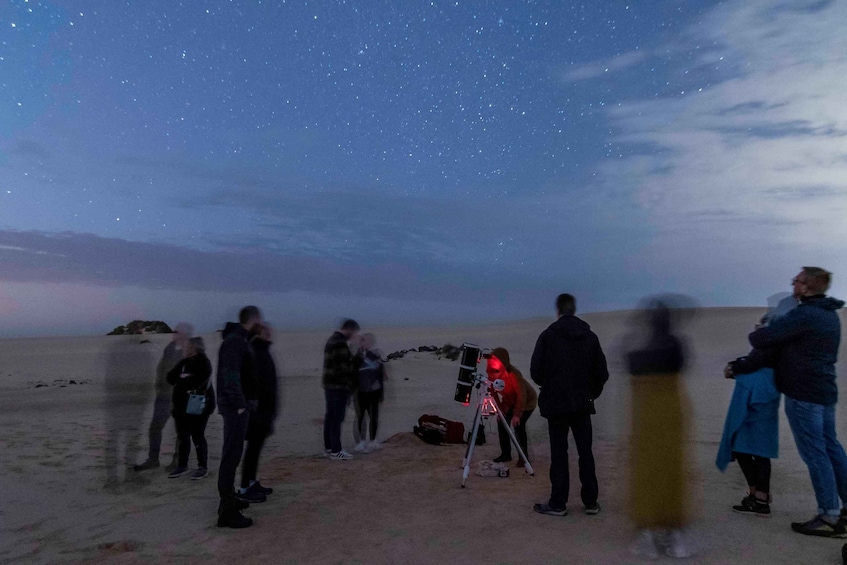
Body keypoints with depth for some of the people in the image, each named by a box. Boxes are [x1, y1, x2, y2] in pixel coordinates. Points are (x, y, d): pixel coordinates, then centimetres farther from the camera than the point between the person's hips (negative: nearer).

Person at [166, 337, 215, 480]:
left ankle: (203, 467, 8)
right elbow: (170, 377, 6)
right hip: (182, 405, 7)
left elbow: (196, 381, -24)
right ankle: (182, 465, 23)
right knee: (182, 436, 12)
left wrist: (180, 380, -8)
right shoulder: (184, 362, 12)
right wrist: (184, 378, -13)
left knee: (197, 436, -2)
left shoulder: (203, 362, -12)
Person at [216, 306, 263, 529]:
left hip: (240, 405, 10)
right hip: (236, 406, -10)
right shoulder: (234, 341, -15)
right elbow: (230, 375, -22)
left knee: (233, 453, 18)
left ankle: (229, 499, 31)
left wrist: (249, 401, 14)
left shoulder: (240, 340, 15)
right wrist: (240, 404, -22)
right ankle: (227, 511, -5)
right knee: (232, 454, -8)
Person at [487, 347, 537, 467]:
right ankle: (505, 454, 11)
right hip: (509, 401, 6)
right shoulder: (492, 373, -17)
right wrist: (498, 409, -11)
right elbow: (493, 391, -6)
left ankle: (524, 457, -5)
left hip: (527, 401, -6)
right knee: (502, 422, -4)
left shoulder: (513, 374, -36)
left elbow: (522, 395, -32)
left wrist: (517, 414, -32)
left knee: (518, 425, -19)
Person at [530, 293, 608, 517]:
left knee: (559, 453, 3)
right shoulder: (590, 336, 2)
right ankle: (591, 502, 17)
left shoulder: (548, 335, -9)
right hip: (582, 404, 3)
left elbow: (535, 371, -9)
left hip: (556, 403, -3)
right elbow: (602, 373, 2)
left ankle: (558, 503, 9)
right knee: (585, 452, 11)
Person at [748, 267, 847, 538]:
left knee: (814, 453, -3)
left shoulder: (803, 315, -19)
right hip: (825, 390, 9)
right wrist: (772, 328, 15)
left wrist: (754, 334, 2)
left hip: (802, 393, -9)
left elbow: (761, 339, -20)